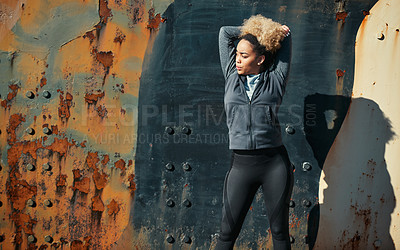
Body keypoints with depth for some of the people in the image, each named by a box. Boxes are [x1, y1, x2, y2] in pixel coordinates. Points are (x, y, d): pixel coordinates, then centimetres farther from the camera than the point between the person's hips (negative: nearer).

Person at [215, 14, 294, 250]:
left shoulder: (275, 80, 6)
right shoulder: (232, 77, 11)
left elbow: (285, 36, 17)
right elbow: (225, 32, 18)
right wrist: (252, 31, 19)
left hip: (275, 163, -1)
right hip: (241, 165, 1)